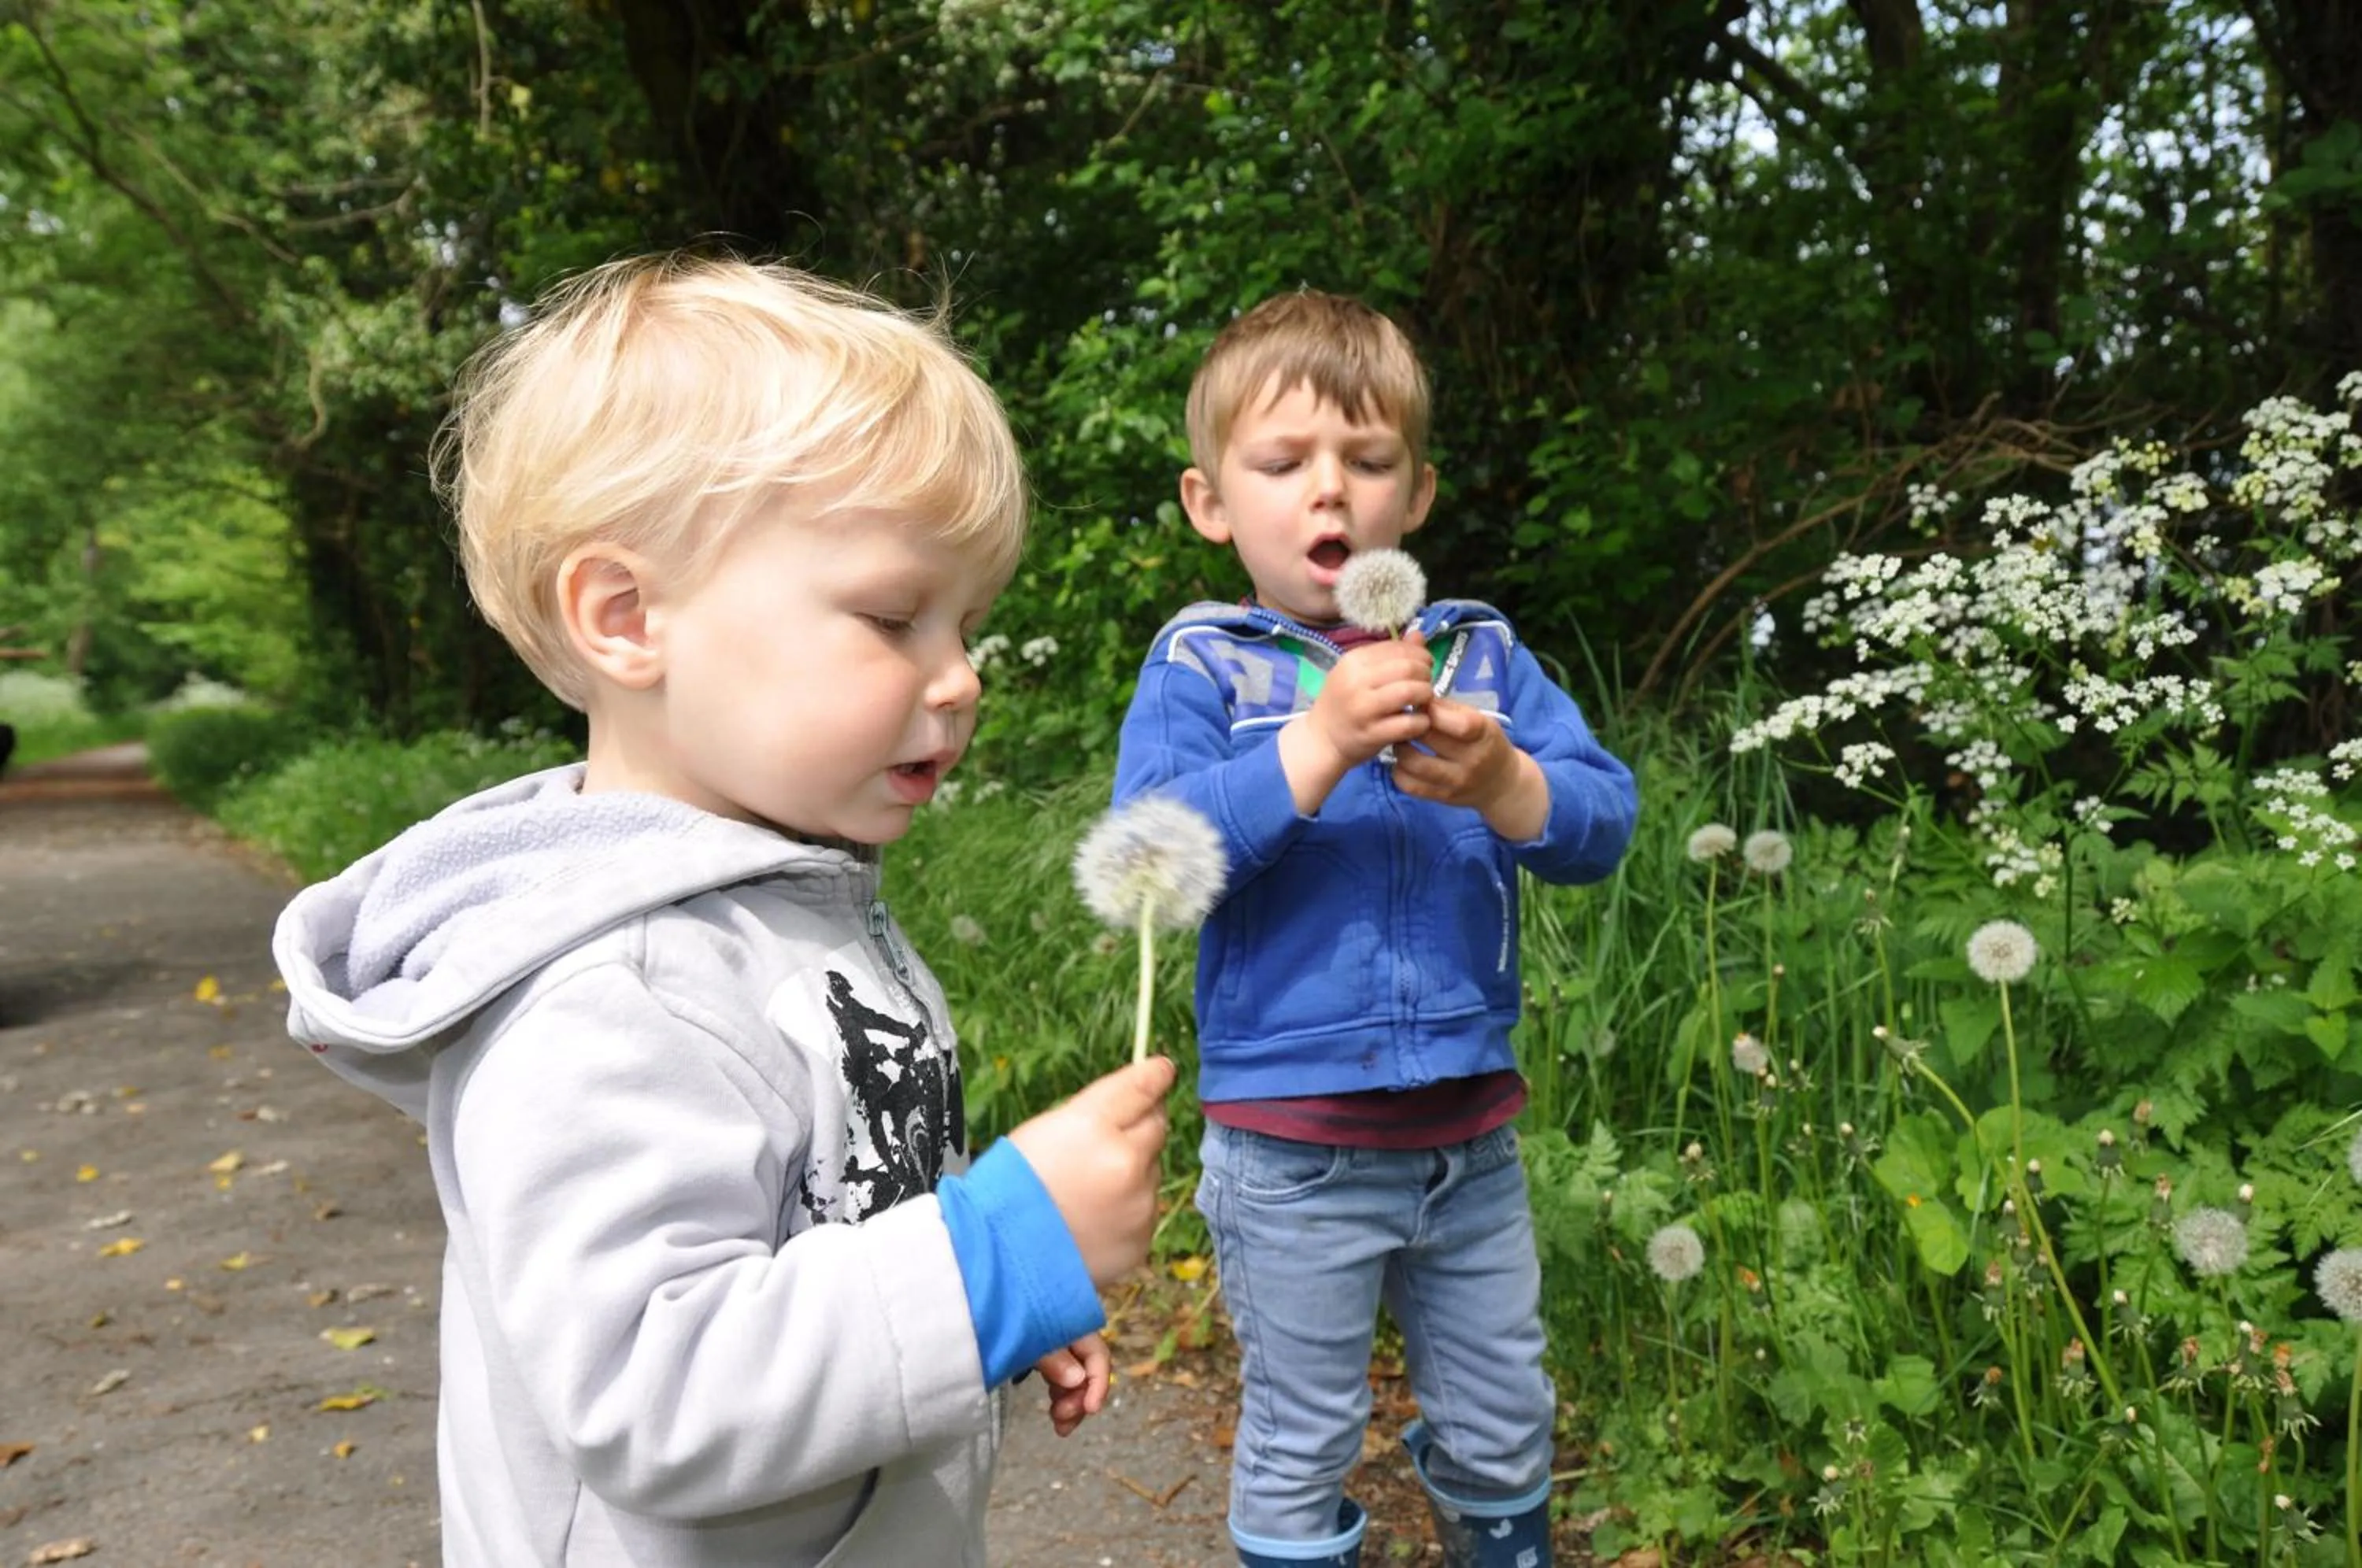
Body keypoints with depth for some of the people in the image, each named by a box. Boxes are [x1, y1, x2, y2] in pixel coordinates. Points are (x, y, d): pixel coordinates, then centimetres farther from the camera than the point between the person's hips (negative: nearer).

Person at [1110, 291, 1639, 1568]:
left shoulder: (1480, 652, 2)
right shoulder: (1201, 665, -7)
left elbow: (1603, 824, -5)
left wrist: (1503, 782, -26)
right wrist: (1316, 746, -31)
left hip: (1470, 1133, 4)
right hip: (1293, 1154, -3)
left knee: (1506, 1431, 22)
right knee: (1299, 1451, 15)